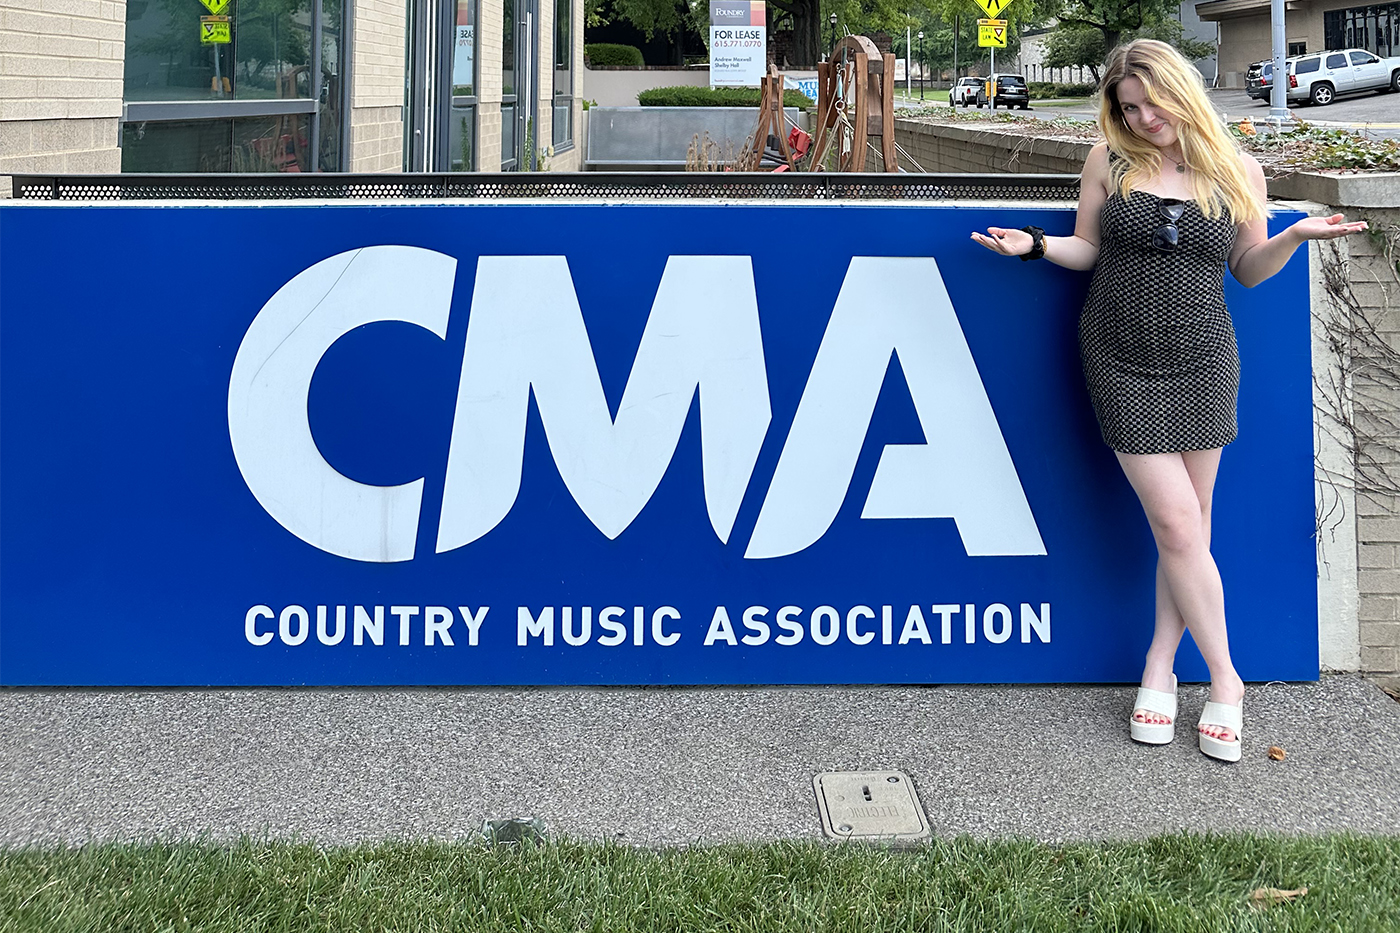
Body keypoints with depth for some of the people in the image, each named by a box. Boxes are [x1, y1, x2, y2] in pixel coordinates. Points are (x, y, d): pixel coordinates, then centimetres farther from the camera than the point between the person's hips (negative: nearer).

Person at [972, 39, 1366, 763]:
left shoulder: (1238, 172, 2)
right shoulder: (1109, 162, 1)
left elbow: (1249, 269, 9)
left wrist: (1297, 235, -10)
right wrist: (1034, 244, -9)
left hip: (1202, 363, 1)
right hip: (1122, 364, -1)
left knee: (1187, 529, 5)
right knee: (1179, 529, -5)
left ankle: (1159, 668, 21)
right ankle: (1225, 681, 10)